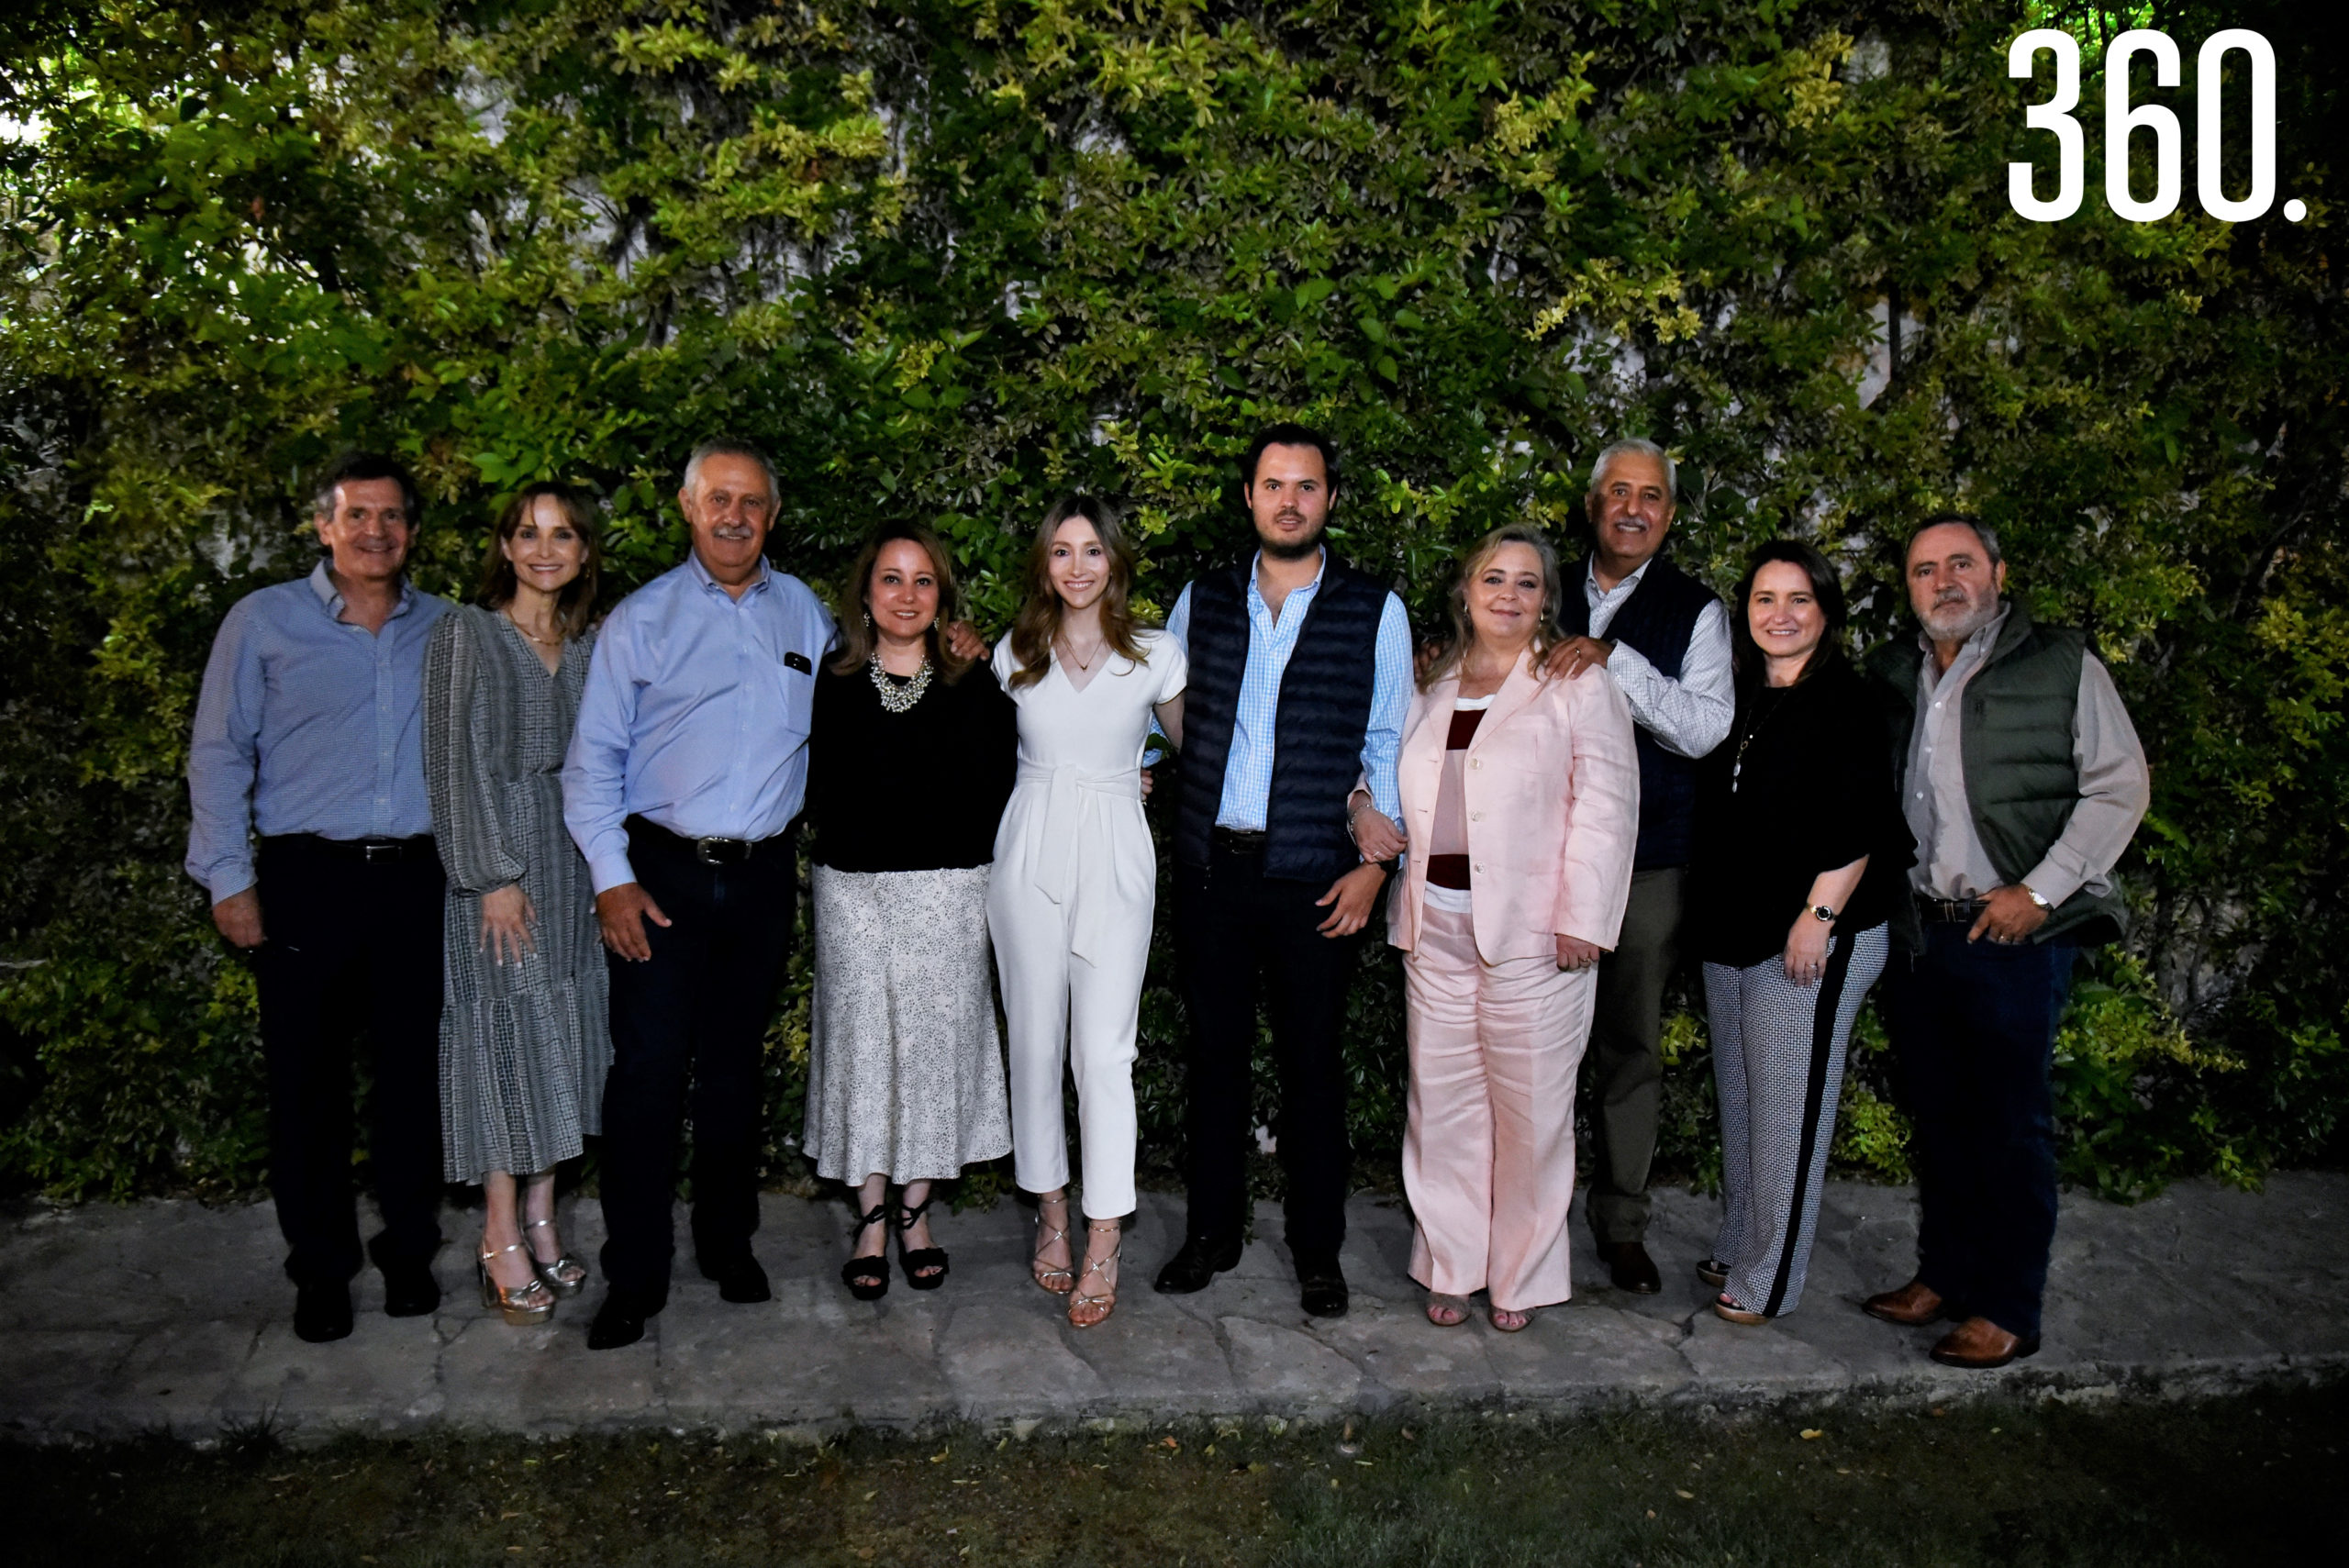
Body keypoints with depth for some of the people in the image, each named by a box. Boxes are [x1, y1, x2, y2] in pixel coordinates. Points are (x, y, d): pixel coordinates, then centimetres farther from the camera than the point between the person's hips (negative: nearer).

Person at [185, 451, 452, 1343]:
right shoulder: (263, 622, 3)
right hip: (306, 878, -2)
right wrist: (229, 878, -3)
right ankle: (321, 1269, 19)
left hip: (416, 878, 2)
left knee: (412, 1071, 8)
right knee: (307, 1078, 4)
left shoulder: (443, 629, 10)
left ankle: (409, 1252, 23)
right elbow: (220, 754, 3)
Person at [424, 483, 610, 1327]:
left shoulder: (588, 645, 12)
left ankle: (540, 1218, 19)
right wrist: (494, 876, -14)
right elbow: (456, 760, -9)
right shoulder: (466, 633, -4)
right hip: (496, 856, -5)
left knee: (562, 1036, 8)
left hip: (571, 858, 5)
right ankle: (501, 1240, 6)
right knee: (504, 1034, -3)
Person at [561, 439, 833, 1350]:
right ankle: (634, 1278, 7)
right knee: (648, 1071, -4)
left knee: (735, 1068, 13)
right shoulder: (642, 619, 0)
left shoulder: (805, 616, 8)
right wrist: (611, 878, -8)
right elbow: (593, 758, -1)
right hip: (661, 872, -2)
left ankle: (729, 1246, 27)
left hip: (763, 874, 3)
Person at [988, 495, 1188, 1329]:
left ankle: (1102, 1249, -2)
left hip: (1115, 859, -2)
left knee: (1104, 1048, -7)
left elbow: (1195, 747, 14)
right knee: (1035, 1040, 6)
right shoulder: (1015, 654, 6)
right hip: (1031, 853, 2)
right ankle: (1051, 1213, 22)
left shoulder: (1155, 656, 1)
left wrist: (1126, 777, 2)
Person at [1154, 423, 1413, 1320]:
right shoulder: (1201, 600, 8)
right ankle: (1212, 1233, 26)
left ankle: (1318, 1250, 21)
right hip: (1210, 866, 2)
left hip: (1315, 878, -2)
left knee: (1312, 1061, 6)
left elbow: (1389, 744, 1)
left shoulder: (1376, 611, 2)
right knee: (1214, 1051, 11)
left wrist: (1375, 857, -5)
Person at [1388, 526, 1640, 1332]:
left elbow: (1604, 806, -7)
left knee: (1529, 1107, 2)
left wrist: (1582, 922, -13)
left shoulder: (1578, 685, 0)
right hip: (1437, 928, 5)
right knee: (1442, 1101, 8)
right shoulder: (1433, 689, 16)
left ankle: (1519, 1276, 20)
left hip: (1532, 933, -4)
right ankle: (1451, 1266, 23)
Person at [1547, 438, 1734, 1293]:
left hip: (1646, 860, -1)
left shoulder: (1694, 609, 0)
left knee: (1631, 1043, 8)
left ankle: (1621, 1220, 22)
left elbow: (1705, 727, -12)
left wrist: (1613, 660, -22)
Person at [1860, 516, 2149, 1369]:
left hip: (2015, 935, -4)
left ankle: (2007, 1311, 13)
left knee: (2010, 1124, 2)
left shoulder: (2061, 664, -2)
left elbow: (2120, 787, -4)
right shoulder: (1891, 674, 11)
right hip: (1916, 932, 5)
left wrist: (2041, 890, -11)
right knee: (1937, 1115, 14)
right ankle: (1943, 1274, 28)